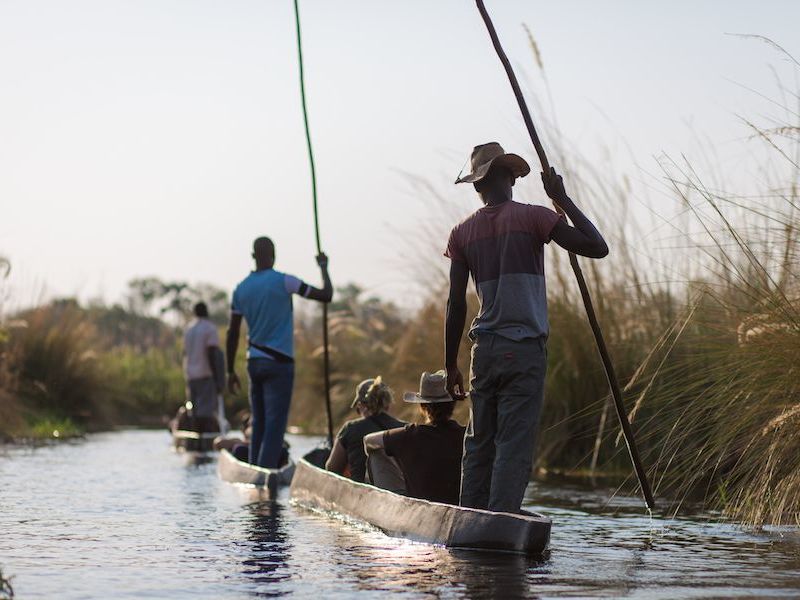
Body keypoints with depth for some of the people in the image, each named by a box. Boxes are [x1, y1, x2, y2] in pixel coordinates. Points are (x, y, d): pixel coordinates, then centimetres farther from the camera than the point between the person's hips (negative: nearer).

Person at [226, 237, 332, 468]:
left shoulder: (241, 289, 7)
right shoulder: (283, 282, -9)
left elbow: (232, 333, 8)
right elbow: (326, 295, -3)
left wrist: (231, 371, 14)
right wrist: (324, 268, 14)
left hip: (254, 362, 6)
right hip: (279, 363, -6)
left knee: (259, 426, 13)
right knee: (274, 427, -7)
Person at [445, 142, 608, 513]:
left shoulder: (463, 231, 7)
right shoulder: (533, 218, -3)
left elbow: (456, 305, 5)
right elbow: (597, 247, -4)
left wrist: (450, 366, 11)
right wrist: (562, 199, 3)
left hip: (484, 350, 4)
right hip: (525, 349, -4)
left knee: (479, 445, 11)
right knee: (515, 447, -5)